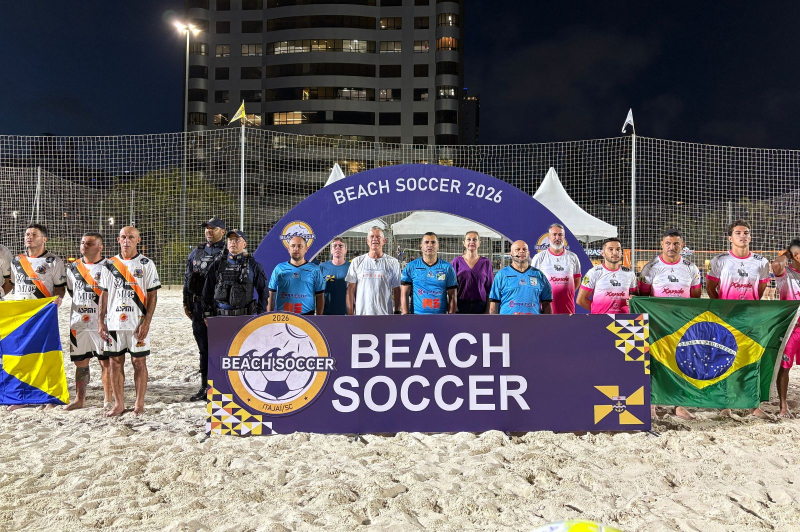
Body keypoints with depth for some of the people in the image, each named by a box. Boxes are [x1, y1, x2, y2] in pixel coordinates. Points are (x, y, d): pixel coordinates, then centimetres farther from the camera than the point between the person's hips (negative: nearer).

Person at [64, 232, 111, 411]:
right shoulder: (73, 267, 11)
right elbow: (71, 291, 21)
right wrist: (80, 309, 8)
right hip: (78, 323, 5)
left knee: (106, 362, 0)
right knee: (80, 362, 11)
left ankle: (108, 399, 10)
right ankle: (79, 399, 22)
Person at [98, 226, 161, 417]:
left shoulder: (146, 264, 0)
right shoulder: (109, 264, 10)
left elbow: (153, 295, -3)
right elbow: (104, 294, 13)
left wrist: (146, 322, -11)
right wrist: (101, 321, 5)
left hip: (138, 323, -3)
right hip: (114, 322, 3)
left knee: (139, 362, 2)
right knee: (115, 362, 7)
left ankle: (139, 404, 12)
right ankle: (119, 404, 18)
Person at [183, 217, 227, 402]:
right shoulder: (196, 252, 16)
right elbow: (187, 278, 20)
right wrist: (186, 303, 16)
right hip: (198, 307, 6)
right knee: (203, 348, 12)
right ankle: (204, 388, 21)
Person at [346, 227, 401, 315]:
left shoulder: (393, 262, 5)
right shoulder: (357, 262, 7)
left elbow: (397, 290, 7)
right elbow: (350, 290, 6)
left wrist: (397, 312, 2)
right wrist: (350, 314, 0)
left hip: (385, 315, 0)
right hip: (361, 313, 1)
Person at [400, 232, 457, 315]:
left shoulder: (447, 267, 5)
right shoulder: (411, 267, 4)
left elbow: (452, 296, 6)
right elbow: (404, 294, 5)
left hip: (441, 315, 1)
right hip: (417, 314, -1)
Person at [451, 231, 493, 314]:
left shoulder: (486, 262, 7)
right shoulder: (456, 262, 4)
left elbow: (489, 289, 7)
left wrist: (488, 310, 0)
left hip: (480, 307, 1)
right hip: (460, 307, -1)